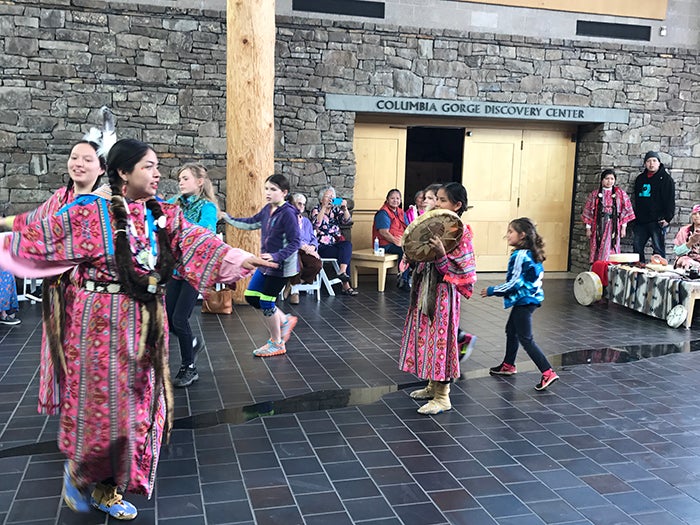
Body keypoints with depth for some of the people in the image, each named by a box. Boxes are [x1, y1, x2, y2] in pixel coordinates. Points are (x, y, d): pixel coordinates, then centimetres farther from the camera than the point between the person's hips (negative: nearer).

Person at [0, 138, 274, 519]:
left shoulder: (163, 215, 4)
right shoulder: (88, 213, -8)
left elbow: (197, 242, -7)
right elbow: (39, 238, 0)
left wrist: (239, 259, -20)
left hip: (143, 323, 5)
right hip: (100, 322, -5)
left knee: (138, 403, 10)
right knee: (100, 403, 1)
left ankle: (108, 489, 28)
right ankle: (78, 470, 32)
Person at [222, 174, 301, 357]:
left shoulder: (288, 213, -20)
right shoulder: (267, 210, 4)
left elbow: (295, 242, -21)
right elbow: (251, 223, 20)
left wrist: (276, 256, -30)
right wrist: (228, 218, 17)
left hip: (282, 265, -9)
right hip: (267, 263, 9)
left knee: (266, 301, -2)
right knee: (251, 296, 12)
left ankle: (277, 344, 16)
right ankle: (285, 321, 28)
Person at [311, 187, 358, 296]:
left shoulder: (336, 210, 17)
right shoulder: (316, 210, 5)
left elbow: (346, 221, -2)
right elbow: (316, 223, -17)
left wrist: (345, 208, -18)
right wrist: (324, 207, -24)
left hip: (336, 243, 5)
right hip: (322, 246, -4)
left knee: (348, 244, -28)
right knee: (345, 253, -25)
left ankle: (342, 272, -37)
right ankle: (345, 285, -25)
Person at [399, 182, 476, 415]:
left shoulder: (461, 232, -14)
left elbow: (461, 270, -19)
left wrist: (441, 254, -30)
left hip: (443, 292, -8)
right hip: (425, 289, 9)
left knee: (440, 338, -3)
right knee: (426, 336, 16)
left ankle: (443, 397, 8)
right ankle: (433, 385, 31)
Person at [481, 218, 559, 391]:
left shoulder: (520, 256, -21)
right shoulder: (531, 254, 7)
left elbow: (515, 283, -22)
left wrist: (492, 291, -12)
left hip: (523, 300, -10)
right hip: (531, 297, 10)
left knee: (526, 339, -6)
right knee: (511, 330, 23)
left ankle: (548, 372, -10)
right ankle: (508, 365, 37)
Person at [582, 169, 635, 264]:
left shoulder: (620, 193, 5)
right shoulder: (595, 194, 6)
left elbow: (626, 210, 5)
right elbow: (588, 211, 6)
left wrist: (623, 227, 0)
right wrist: (588, 228, 2)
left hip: (613, 227, -1)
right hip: (598, 227, 1)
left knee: (610, 251, -9)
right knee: (596, 252, 2)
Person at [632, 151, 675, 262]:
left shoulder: (666, 178, -2)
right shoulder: (640, 179, 15)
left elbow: (670, 200, -7)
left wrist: (668, 218, -15)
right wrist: (635, 216, 15)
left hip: (657, 222, -6)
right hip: (641, 221, 6)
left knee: (658, 249, -5)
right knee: (637, 248, 7)